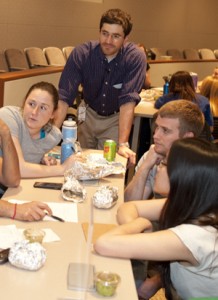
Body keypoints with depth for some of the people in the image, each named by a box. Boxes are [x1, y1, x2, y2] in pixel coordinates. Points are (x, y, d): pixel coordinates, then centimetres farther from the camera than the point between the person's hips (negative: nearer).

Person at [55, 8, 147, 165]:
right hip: (88, 114, 2)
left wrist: (123, 144, -40)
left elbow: (128, 101, -31)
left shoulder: (135, 58, -25)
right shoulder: (81, 53, -22)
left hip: (116, 118, -2)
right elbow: (64, 98, -25)